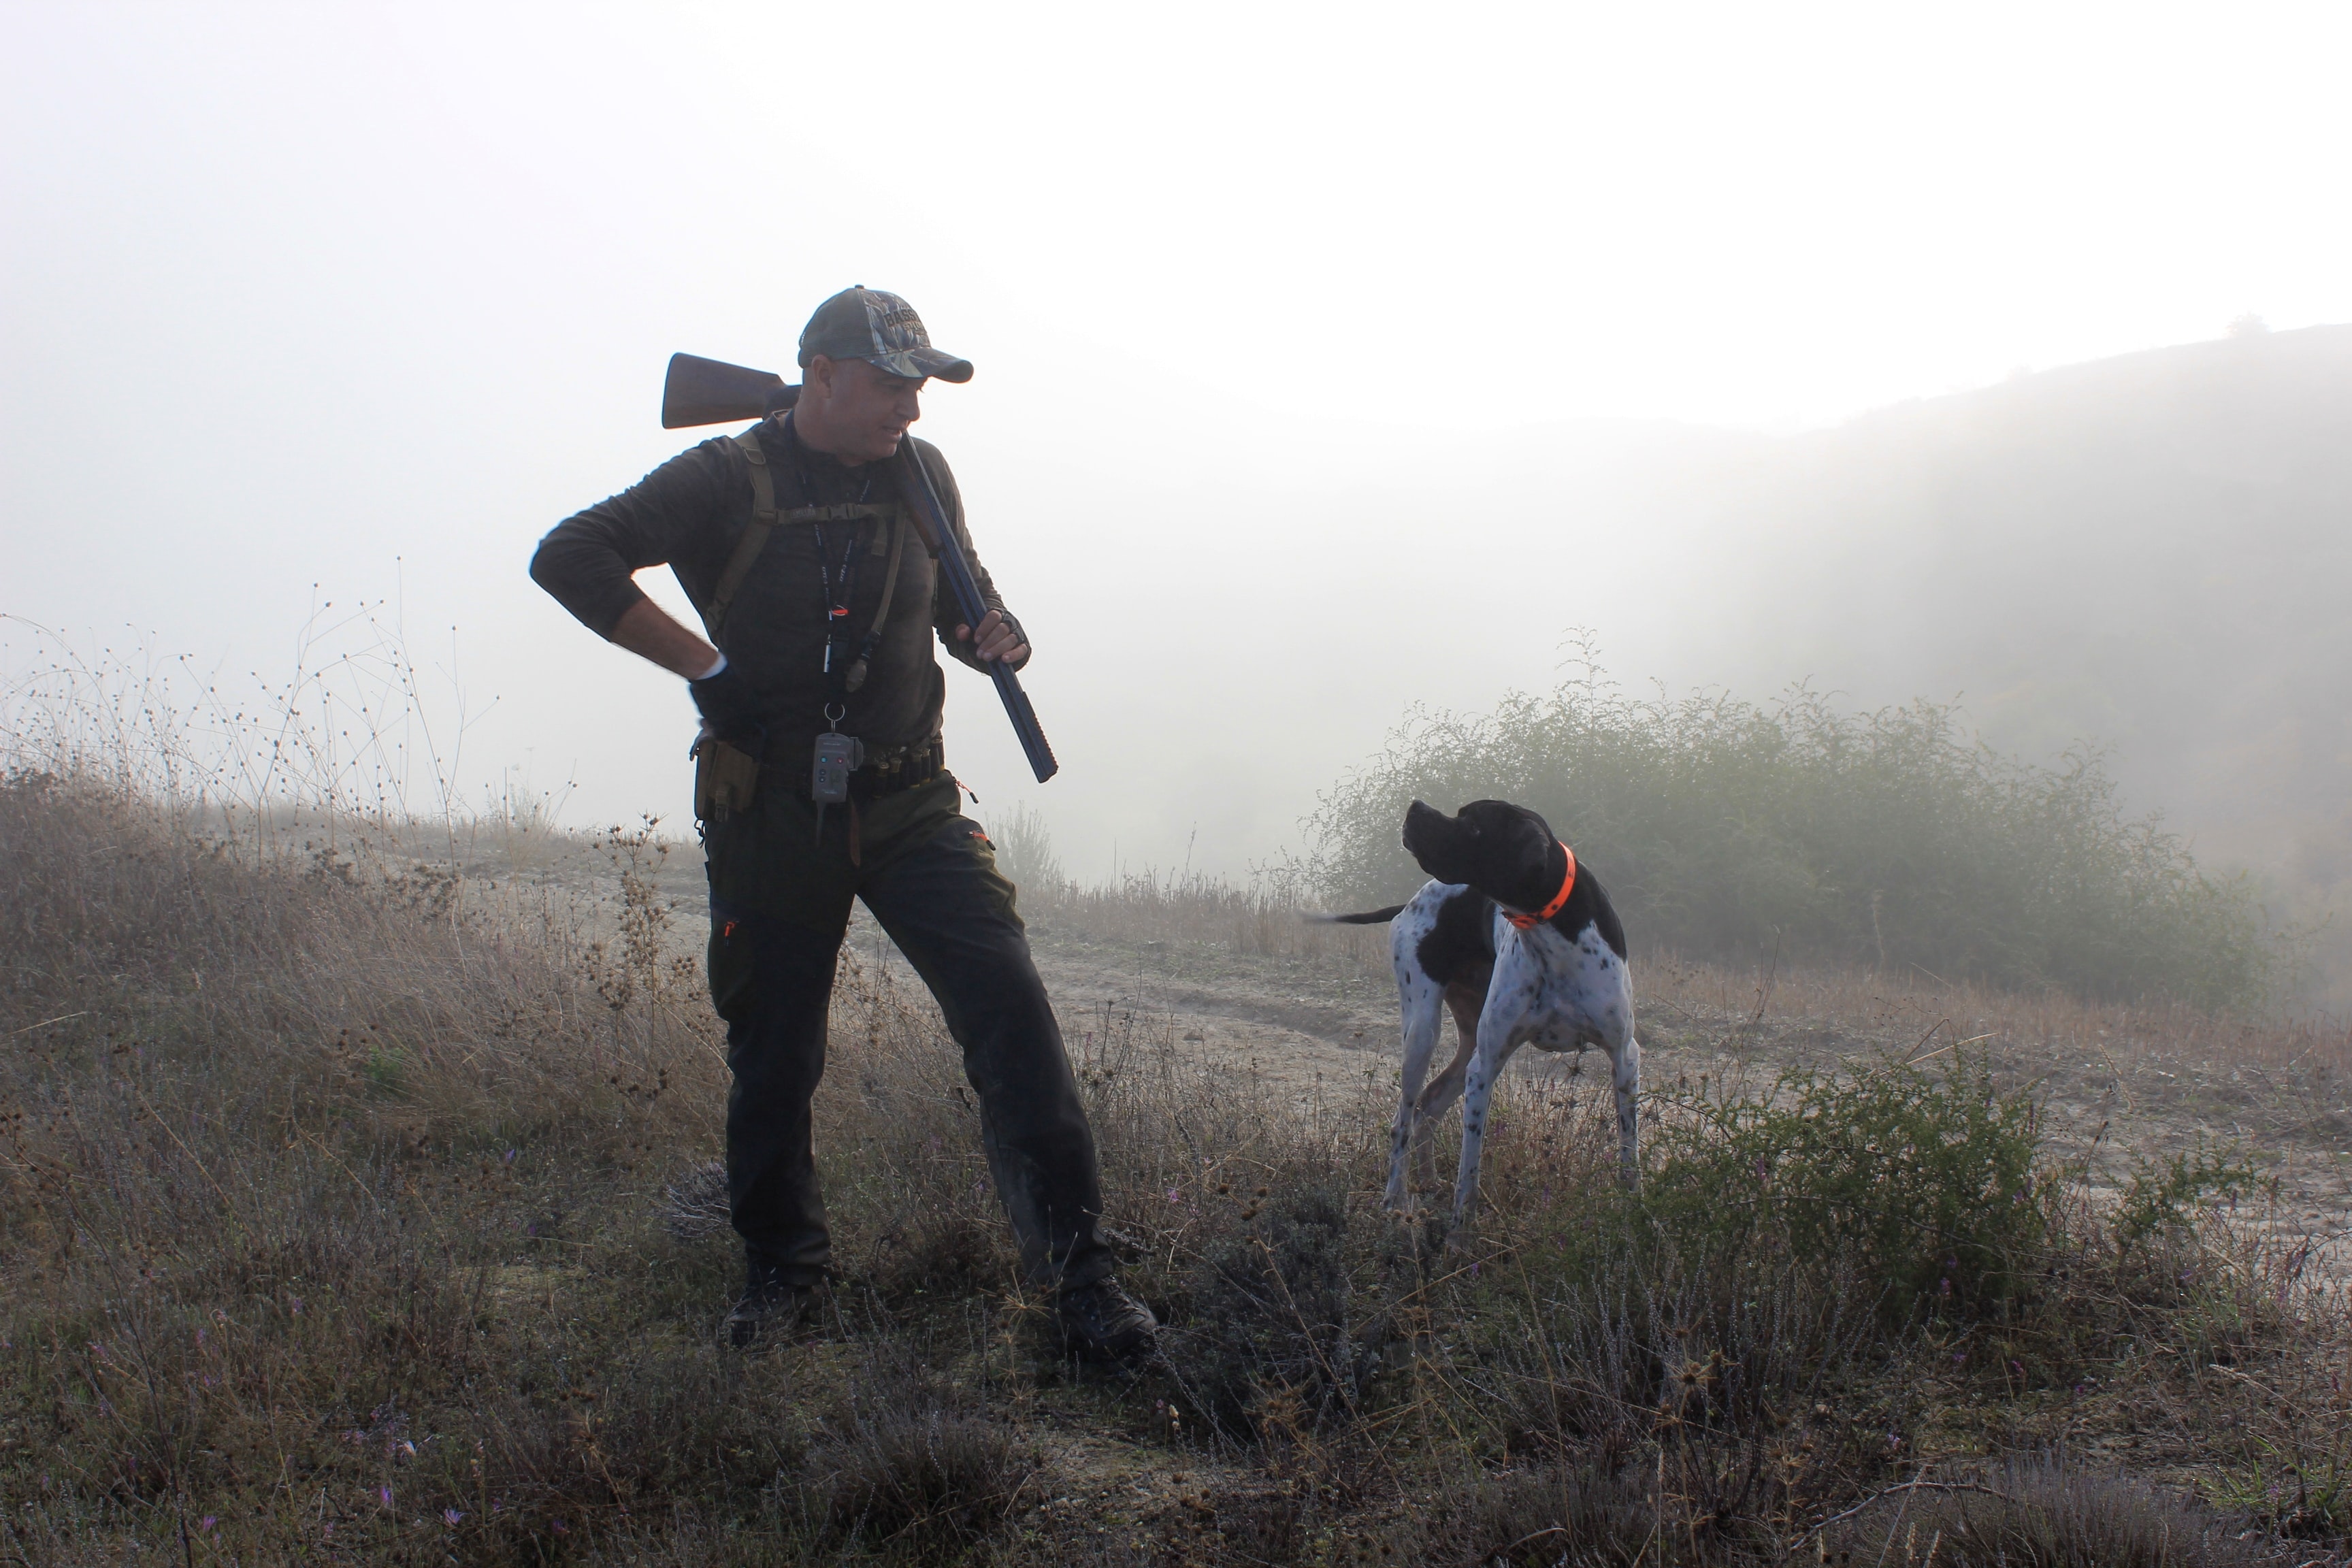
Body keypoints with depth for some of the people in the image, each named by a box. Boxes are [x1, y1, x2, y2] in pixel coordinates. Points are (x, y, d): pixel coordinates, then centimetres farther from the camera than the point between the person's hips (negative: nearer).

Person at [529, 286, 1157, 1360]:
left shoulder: (921, 476, 6)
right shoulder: (728, 483, -8)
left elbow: (959, 596, 22)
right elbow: (569, 557, -14)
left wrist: (993, 635, -3)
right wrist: (705, 667, -17)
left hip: (909, 806, 2)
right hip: (771, 816, -2)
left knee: (1007, 1000, -14)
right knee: (773, 1051, 7)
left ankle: (1076, 1267, -12)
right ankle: (779, 1268, 29)